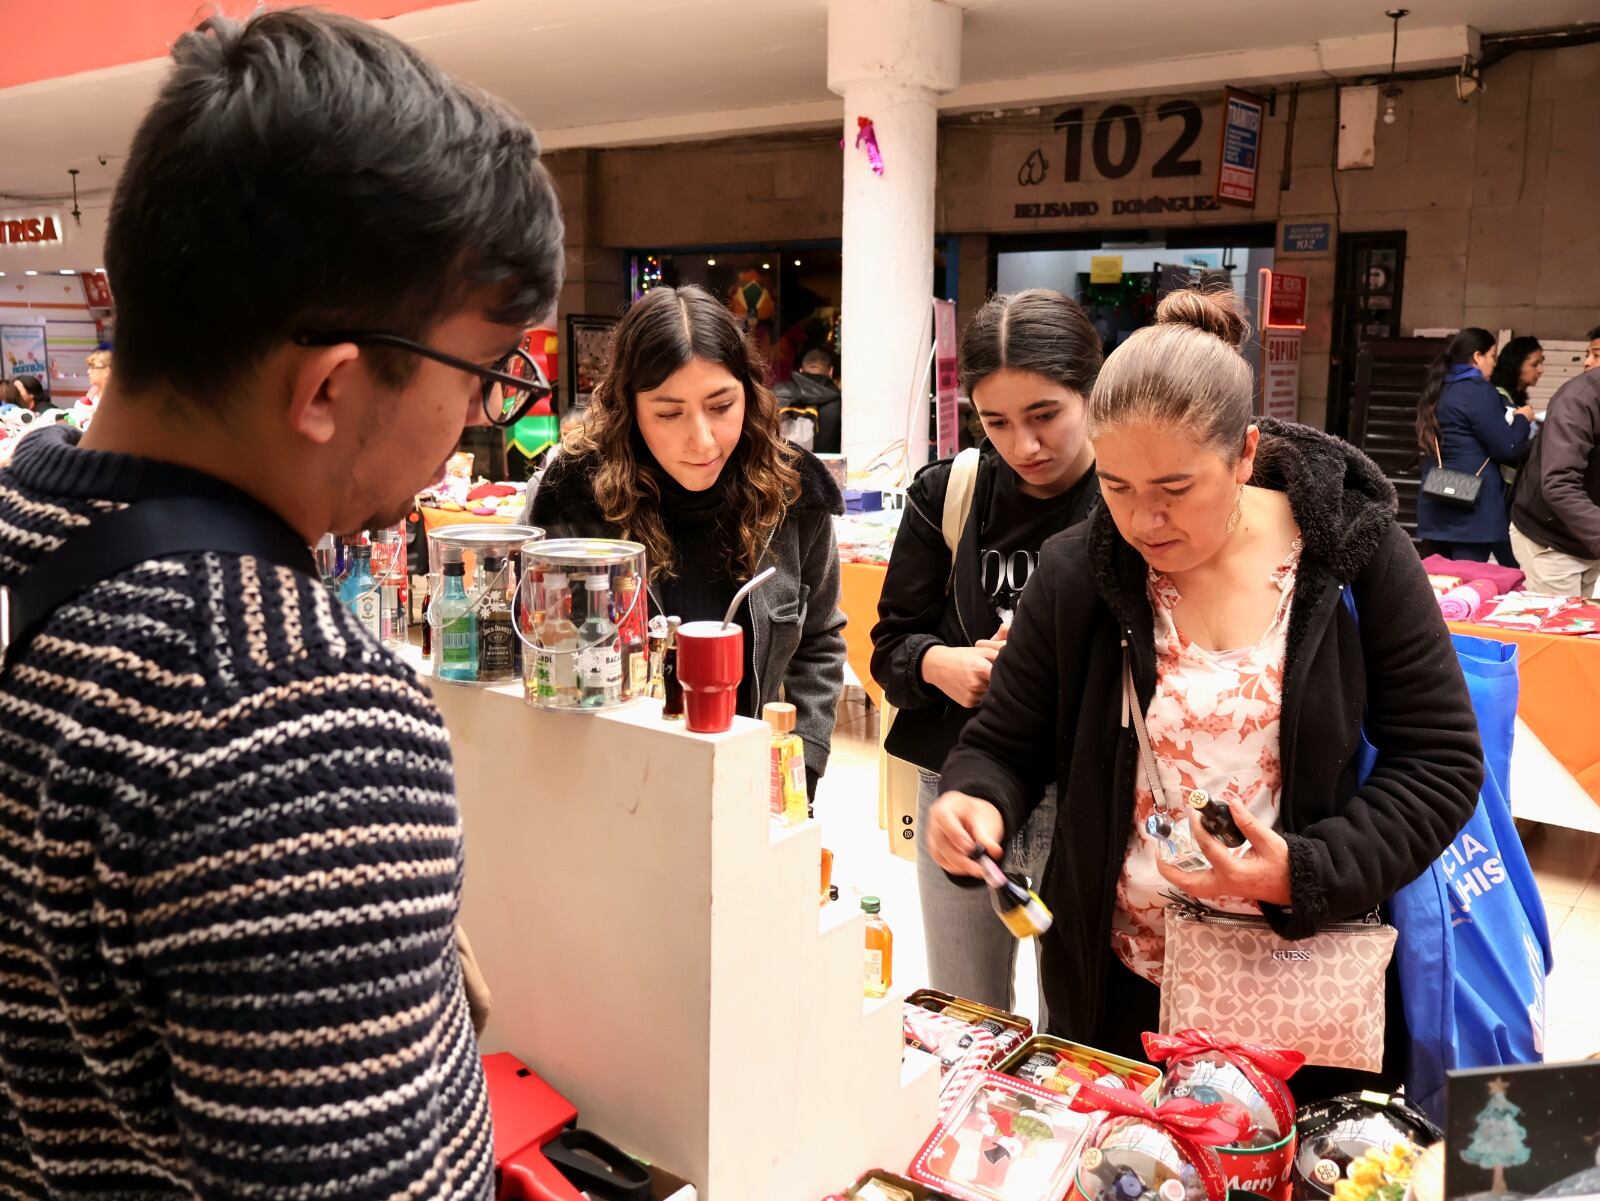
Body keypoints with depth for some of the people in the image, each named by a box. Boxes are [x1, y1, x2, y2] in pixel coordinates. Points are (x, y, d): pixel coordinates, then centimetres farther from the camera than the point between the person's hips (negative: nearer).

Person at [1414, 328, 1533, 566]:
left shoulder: (1439, 390, 14)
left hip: (1437, 506, 8)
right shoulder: (1479, 391, -11)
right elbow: (1506, 448, -10)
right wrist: (1522, 419, 8)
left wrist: (1510, 419, 24)